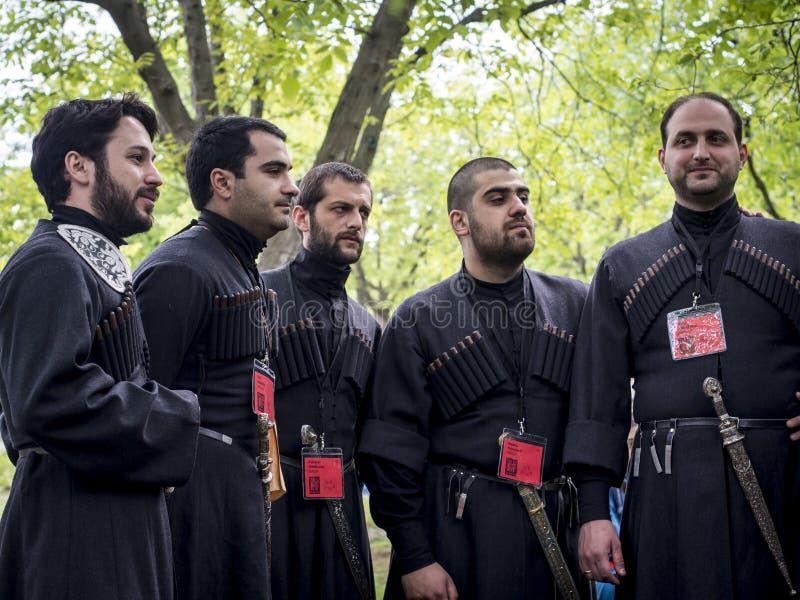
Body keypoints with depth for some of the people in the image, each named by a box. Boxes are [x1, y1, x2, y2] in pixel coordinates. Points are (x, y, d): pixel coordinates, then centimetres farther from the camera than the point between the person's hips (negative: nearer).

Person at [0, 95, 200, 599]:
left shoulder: (99, 267, 17)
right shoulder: (50, 265, -13)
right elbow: (51, 398, -26)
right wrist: (185, 421, -17)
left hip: (119, 531, 10)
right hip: (80, 541, -10)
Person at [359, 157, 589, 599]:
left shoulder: (575, 305, 7)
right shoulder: (417, 322, 0)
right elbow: (393, 452, -2)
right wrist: (414, 559, -7)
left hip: (559, 530, 3)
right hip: (456, 531, -2)